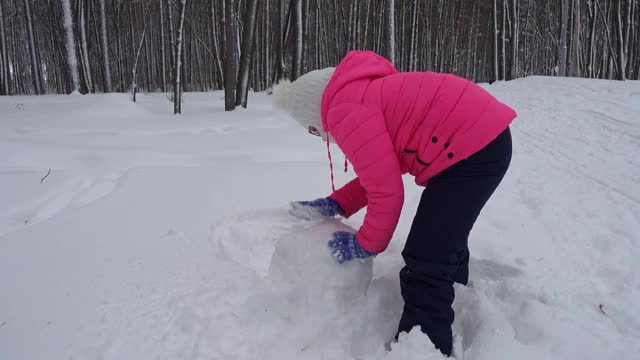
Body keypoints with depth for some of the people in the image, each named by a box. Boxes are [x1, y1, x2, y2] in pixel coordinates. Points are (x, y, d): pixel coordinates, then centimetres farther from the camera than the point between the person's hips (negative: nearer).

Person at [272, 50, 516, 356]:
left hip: (470, 149, -11)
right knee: (444, 244, 27)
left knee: (425, 267, -10)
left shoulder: (343, 111, -13)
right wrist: (334, 205, 16)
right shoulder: (363, 92, 17)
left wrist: (367, 245, 0)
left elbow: (386, 189, -15)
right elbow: (382, 171, 19)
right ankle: (451, 321, 50)